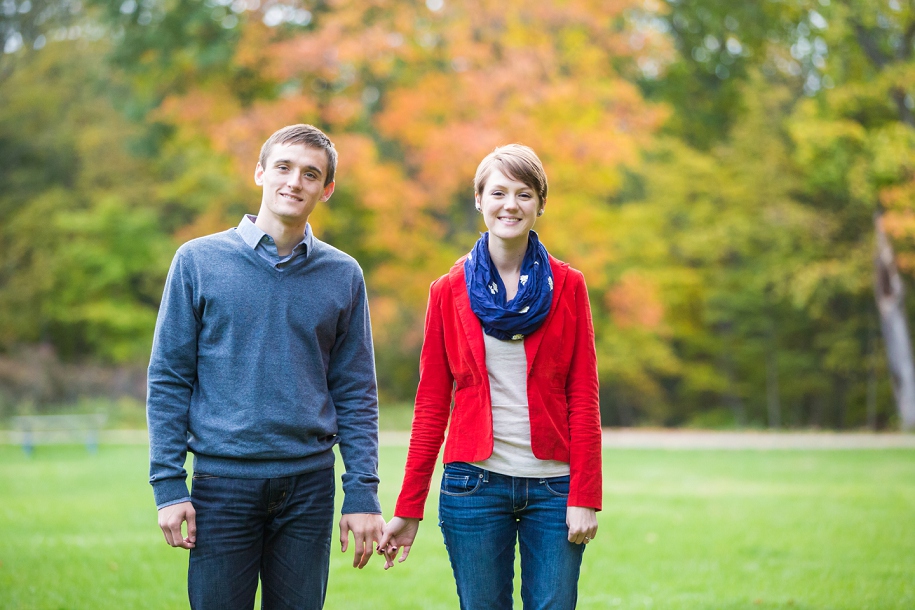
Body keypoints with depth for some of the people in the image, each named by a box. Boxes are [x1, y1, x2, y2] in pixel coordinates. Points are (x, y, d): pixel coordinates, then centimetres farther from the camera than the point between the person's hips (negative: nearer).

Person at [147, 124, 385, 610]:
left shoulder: (343, 275, 6)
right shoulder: (198, 261, 1)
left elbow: (355, 394, 6)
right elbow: (168, 380, 1)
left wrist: (363, 493, -1)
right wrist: (167, 483, -7)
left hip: (309, 482, 2)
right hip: (222, 480, -1)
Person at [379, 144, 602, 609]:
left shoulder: (566, 287, 5)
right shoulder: (449, 291, 5)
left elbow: (584, 398, 2)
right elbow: (432, 402, 6)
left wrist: (585, 497, -6)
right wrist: (408, 509, 4)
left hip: (552, 487, 0)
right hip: (475, 484, 0)